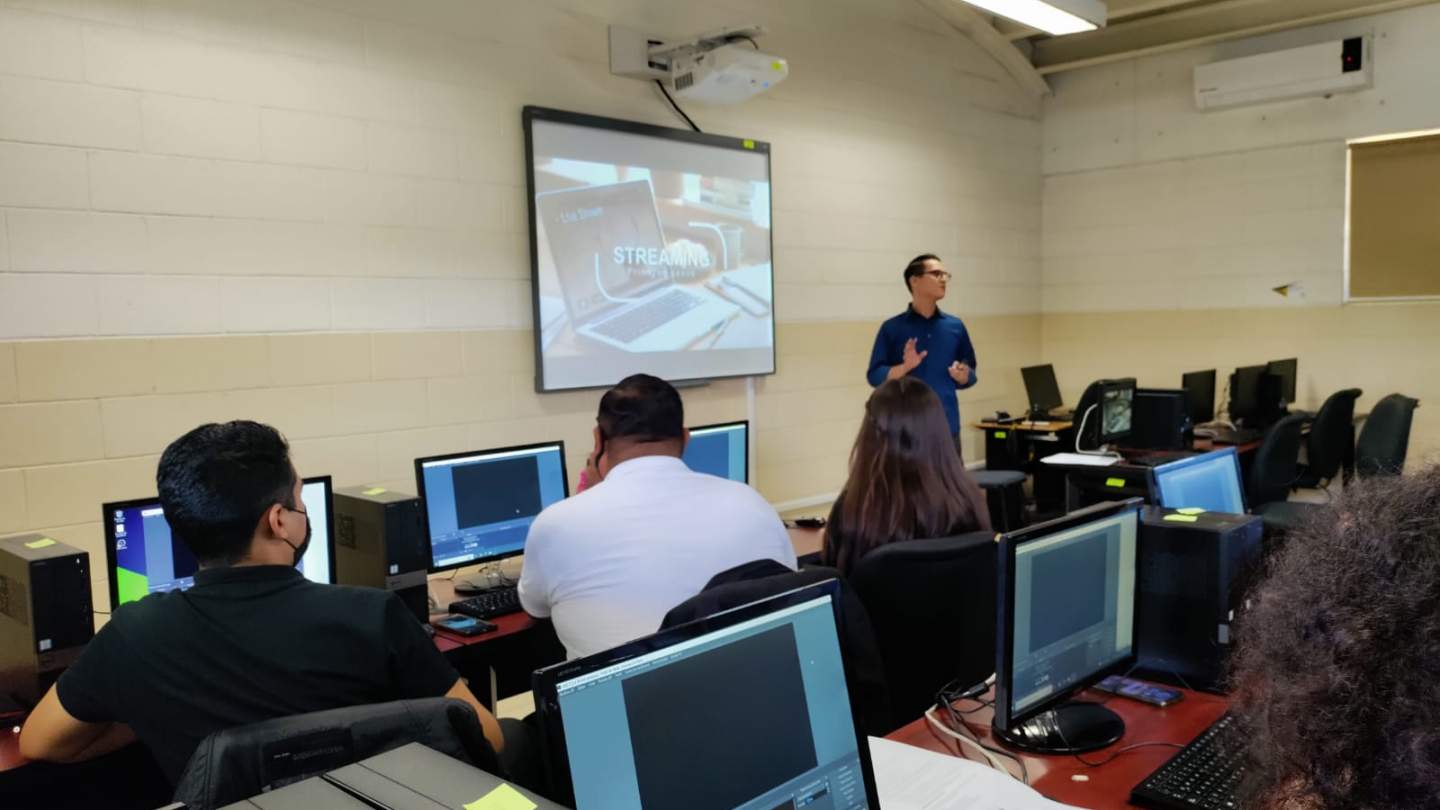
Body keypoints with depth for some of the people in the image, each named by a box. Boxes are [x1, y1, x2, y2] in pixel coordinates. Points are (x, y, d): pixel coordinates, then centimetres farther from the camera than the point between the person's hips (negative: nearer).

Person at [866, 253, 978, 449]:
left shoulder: (955, 326, 11)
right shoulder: (892, 328, 0)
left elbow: (971, 372, 15)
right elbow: (874, 375, -3)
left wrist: (963, 376, -7)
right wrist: (905, 367, -19)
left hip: (947, 427, 4)